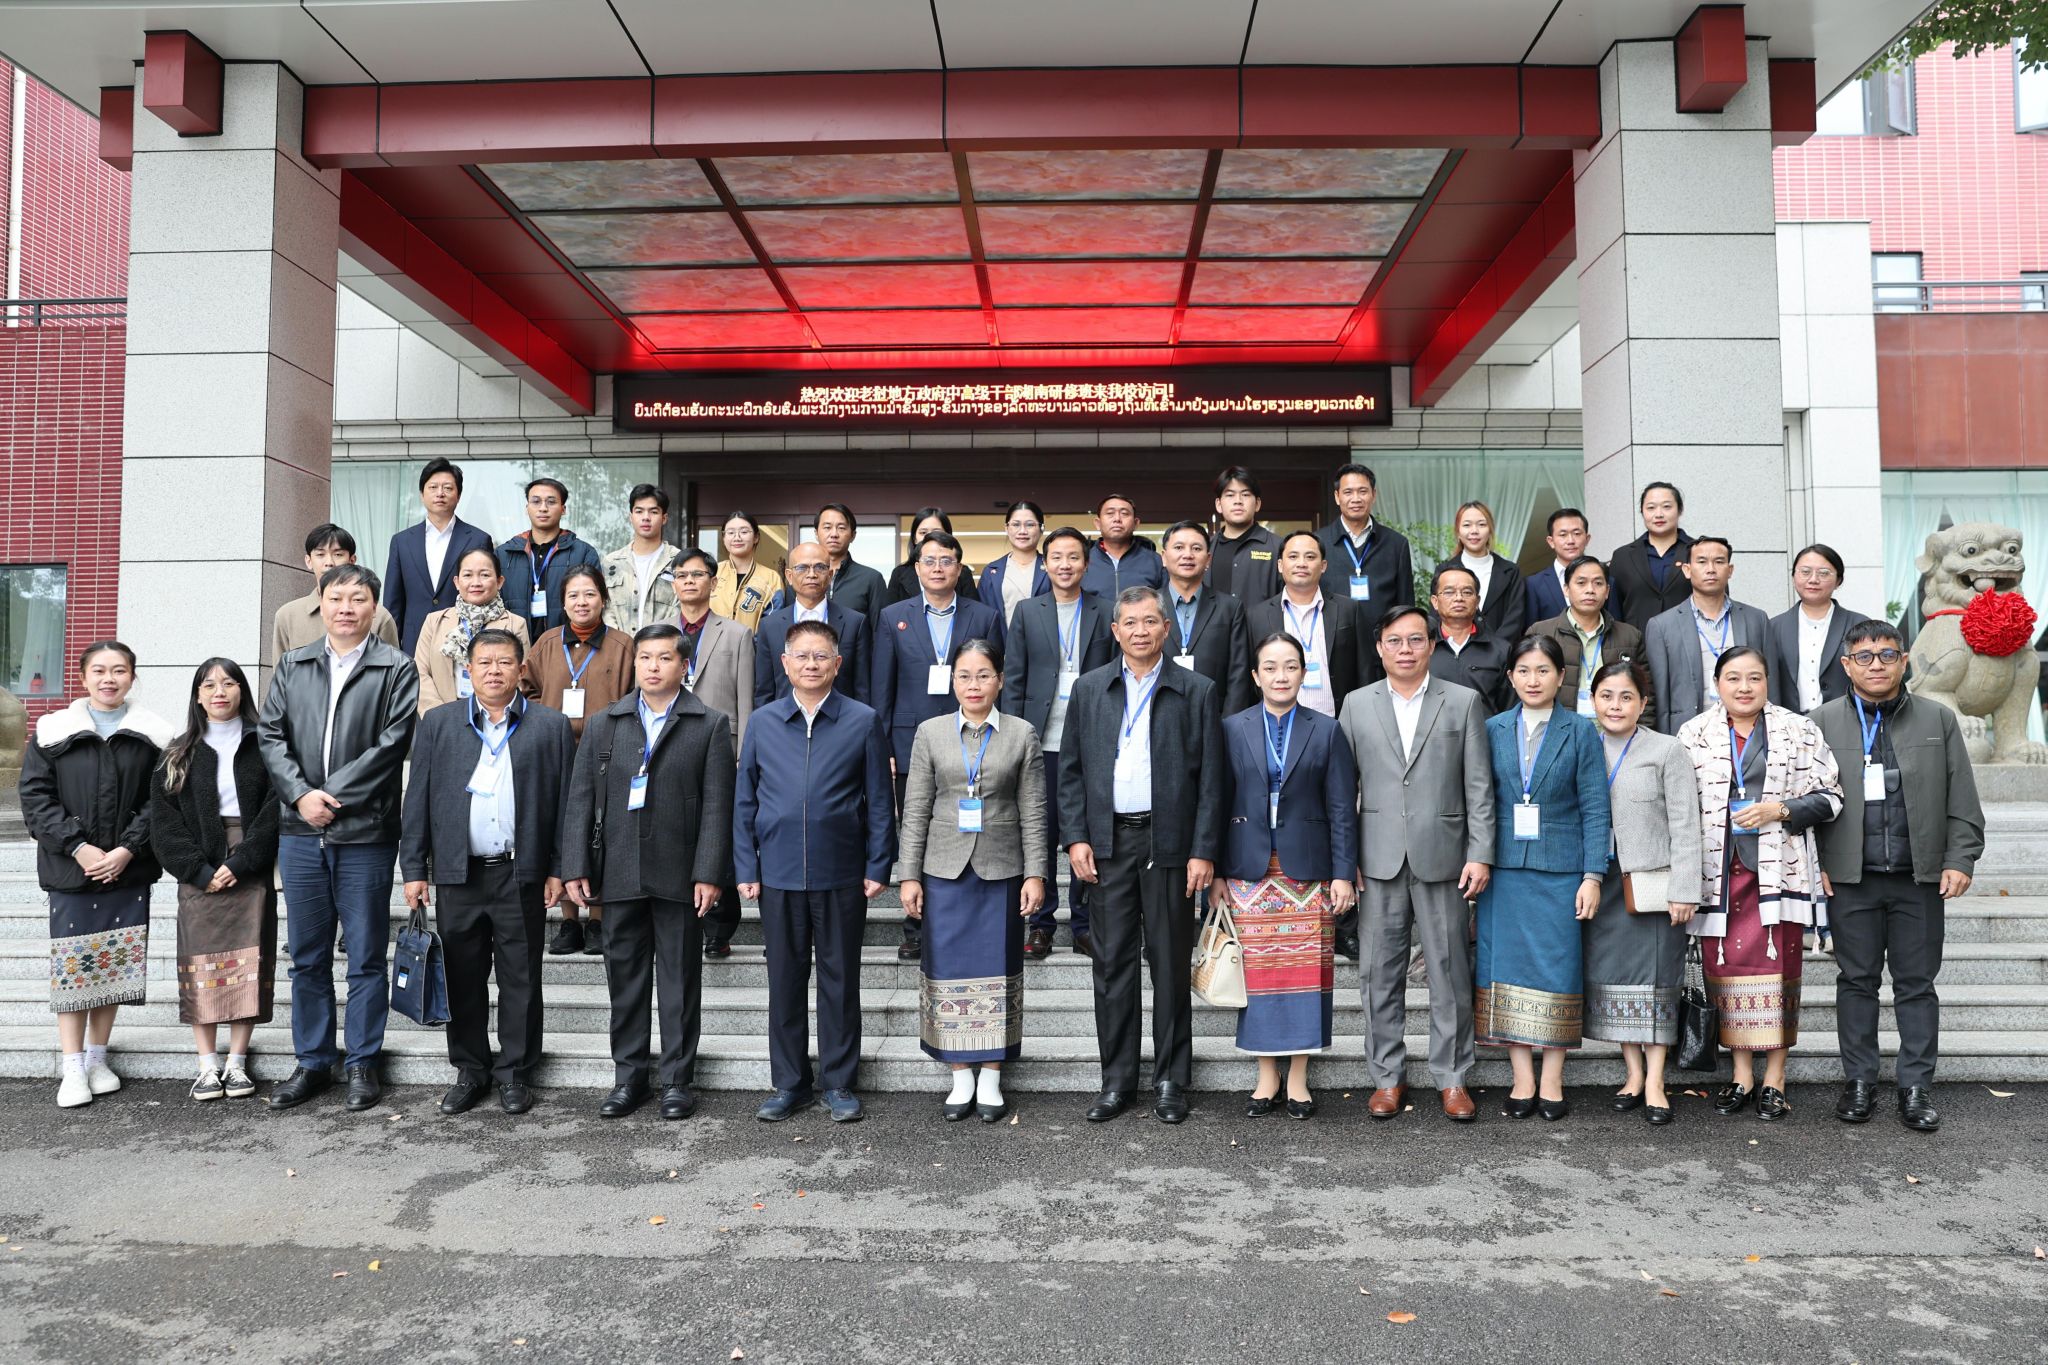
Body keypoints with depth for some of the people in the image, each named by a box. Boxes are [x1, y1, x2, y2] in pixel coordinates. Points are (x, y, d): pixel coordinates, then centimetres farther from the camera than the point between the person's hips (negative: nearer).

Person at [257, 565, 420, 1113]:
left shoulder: (397, 669, 0)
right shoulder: (291, 667, 13)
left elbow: (392, 743, -9)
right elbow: (270, 735, 5)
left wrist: (332, 794, -13)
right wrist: (301, 794, -10)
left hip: (366, 832, -4)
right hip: (299, 831, 4)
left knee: (365, 957, 5)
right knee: (307, 956, 12)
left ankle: (362, 1063, 16)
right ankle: (313, 1062, 23)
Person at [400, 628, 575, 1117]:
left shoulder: (551, 725, 4)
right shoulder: (437, 723, 8)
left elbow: (563, 802, 3)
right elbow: (418, 800, 7)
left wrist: (559, 869, -2)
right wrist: (414, 869, 2)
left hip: (522, 875, -1)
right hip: (458, 874, 1)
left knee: (521, 980, 5)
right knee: (463, 980, 9)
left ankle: (515, 1072, 18)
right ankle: (470, 1071, 23)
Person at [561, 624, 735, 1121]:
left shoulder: (710, 726, 1)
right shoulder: (603, 725, 9)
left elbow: (717, 805, -4)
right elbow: (580, 800, 7)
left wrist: (709, 873, -11)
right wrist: (575, 868, 0)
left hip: (679, 875, -2)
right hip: (619, 874, 3)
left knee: (680, 981, 6)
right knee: (625, 977, 11)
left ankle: (677, 1079, 17)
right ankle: (629, 1077, 23)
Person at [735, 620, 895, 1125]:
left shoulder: (863, 722, -1)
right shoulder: (762, 723, 5)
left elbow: (879, 800, 1)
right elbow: (744, 800, 7)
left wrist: (878, 867, -3)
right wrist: (745, 868, 2)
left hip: (841, 876, -2)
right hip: (778, 875, 2)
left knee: (840, 979, 8)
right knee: (785, 979, 10)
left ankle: (839, 1082, 21)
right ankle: (790, 1082, 23)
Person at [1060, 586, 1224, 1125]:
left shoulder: (1196, 691, 1)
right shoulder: (1089, 689, 8)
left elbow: (1210, 778, -1)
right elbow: (1070, 770, 9)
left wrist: (1204, 851, -7)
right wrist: (1075, 837, -1)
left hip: (1169, 842, -2)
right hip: (1107, 843, 2)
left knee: (1170, 963, 5)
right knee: (1112, 962, 6)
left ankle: (1170, 1080, 18)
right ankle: (1116, 1078, 18)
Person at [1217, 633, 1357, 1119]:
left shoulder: (1327, 732, 4)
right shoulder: (1232, 729, 5)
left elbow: (1341, 808, 2)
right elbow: (1219, 803, 6)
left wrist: (1344, 873, -3)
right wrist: (1217, 871, 3)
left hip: (1308, 870, 0)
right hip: (1250, 872, 1)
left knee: (1305, 969, 2)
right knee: (1257, 970, 3)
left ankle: (1298, 1078, 14)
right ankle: (1267, 1076, 15)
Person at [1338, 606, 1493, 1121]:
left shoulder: (1464, 702, 4)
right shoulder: (1357, 705, 7)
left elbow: (1479, 787, 1)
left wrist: (1480, 855, -5)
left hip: (1442, 860, -1)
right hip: (1378, 862, 1)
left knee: (1450, 973, 5)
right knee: (1379, 974, 7)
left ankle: (1452, 1078, 18)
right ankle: (1387, 1077, 19)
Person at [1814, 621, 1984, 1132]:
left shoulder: (1939, 720, 7)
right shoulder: (1823, 721, 3)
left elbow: (1962, 799, 7)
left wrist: (1960, 859, -1)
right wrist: (1815, 861, -3)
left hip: (1920, 878, 1)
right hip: (1851, 878, -1)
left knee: (1917, 983, 6)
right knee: (1857, 981, 7)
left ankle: (1916, 1087, 15)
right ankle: (1859, 1082, 17)